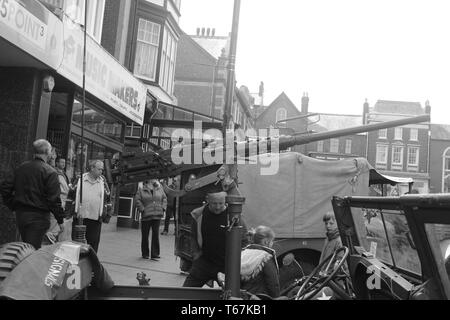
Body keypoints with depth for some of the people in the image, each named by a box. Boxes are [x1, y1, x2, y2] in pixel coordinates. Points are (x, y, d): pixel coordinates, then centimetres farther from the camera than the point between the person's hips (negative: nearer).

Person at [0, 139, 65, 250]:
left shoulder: (21, 168, 7)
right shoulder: (50, 172, -13)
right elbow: (54, 199, -15)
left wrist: (14, 206, 14)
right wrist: (60, 220, -7)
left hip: (20, 215, 6)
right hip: (39, 216, -6)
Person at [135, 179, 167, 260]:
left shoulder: (159, 189, 8)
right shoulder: (141, 190, 1)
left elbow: (164, 198, 15)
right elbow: (137, 200, -3)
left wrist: (163, 208, 4)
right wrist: (142, 209, -10)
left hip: (157, 216, 2)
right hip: (146, 216, -2)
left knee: (156, 234, 0)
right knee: (145, 235, 6)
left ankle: (155, 254, 6)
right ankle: (145, 254, 20)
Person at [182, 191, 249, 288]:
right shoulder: (198, 215, -2)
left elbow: (243, 242, -2)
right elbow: (193, 237, 13)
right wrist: (196, 255, 7)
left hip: (227, 265, -2)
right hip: (204, 262, 2)